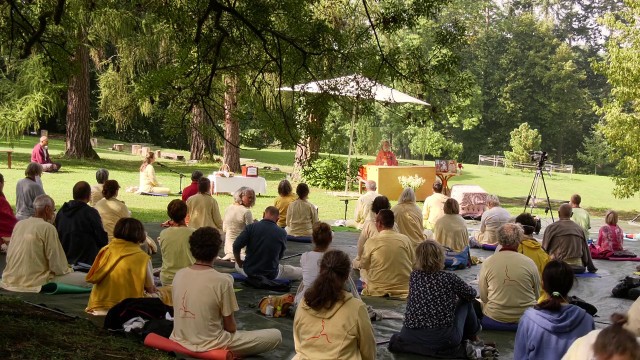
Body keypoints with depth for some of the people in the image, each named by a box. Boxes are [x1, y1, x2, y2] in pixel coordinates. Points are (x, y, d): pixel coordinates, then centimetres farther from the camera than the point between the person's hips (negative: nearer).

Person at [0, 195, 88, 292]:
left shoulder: (19, 224, 7)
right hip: (35, 282, -8)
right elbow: (57, 266, -14)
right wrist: (69, 269, 9)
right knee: (85, 279, -7)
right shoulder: (48, 228, -13)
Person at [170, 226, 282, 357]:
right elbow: (230, 327, -9)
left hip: (180, 342, 6)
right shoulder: (222, 281, -19)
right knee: (276, 335, 4)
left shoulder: (179, 275, -4)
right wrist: (235, 329, 13)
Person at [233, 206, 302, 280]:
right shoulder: (282, 233, -10)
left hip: (249, 272, 1)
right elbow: (280, 255, 5)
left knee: (237, 265, 36)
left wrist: (239, 262, 4)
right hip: (271, 274, -1)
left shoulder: (251, 227, -11)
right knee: (300, 272, 13)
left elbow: (236, 246, -15)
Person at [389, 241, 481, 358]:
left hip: (410, 337, 4)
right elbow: (471, 294, 14)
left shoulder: (414, 276, 5)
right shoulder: (449, 278, -5)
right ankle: (472, 336, 39)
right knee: (465, 301, 23)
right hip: (444, 338, -4)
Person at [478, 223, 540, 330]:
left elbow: (483, 297, -1)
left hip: (494, 320, -1)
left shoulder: (488, 263, -9)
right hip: (526, 320, 1)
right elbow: (537, 296, 2)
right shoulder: (529, 263, -9)